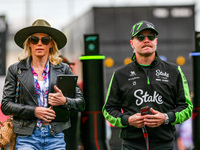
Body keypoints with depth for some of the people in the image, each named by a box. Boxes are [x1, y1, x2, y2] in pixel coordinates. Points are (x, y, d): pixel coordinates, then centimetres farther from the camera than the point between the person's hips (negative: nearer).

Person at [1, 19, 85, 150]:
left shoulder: (63, 69, 10)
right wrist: (34, 111, -9)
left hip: (55, 138, 1)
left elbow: (81, 103, 10)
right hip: (26, 138, -1)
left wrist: (64, 101, -11)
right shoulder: (16, 70, 8)